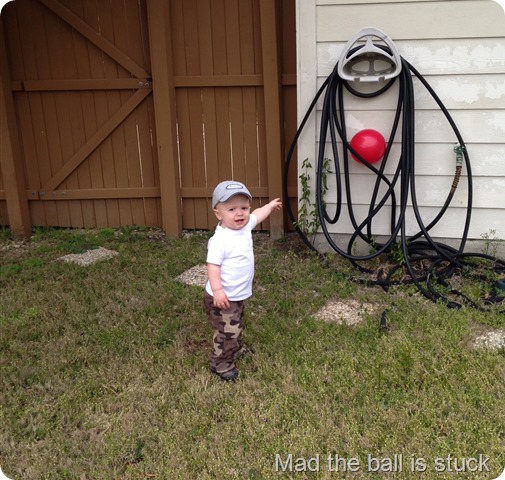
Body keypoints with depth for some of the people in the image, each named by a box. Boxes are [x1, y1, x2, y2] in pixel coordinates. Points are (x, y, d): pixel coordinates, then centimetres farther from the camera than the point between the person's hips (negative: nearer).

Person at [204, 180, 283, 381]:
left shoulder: (245, 226, -1)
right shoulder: (220, 240, -28)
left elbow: (257, 215, 19)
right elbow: (213, 265, -30)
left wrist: (270, 206, 36)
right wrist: (217, 289, -39)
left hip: (237, 295, 10)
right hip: (222, 297, -9)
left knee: (236, 326, 29)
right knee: (227, 332, -3)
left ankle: (236, 349, 51)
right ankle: (221, 364, 15)